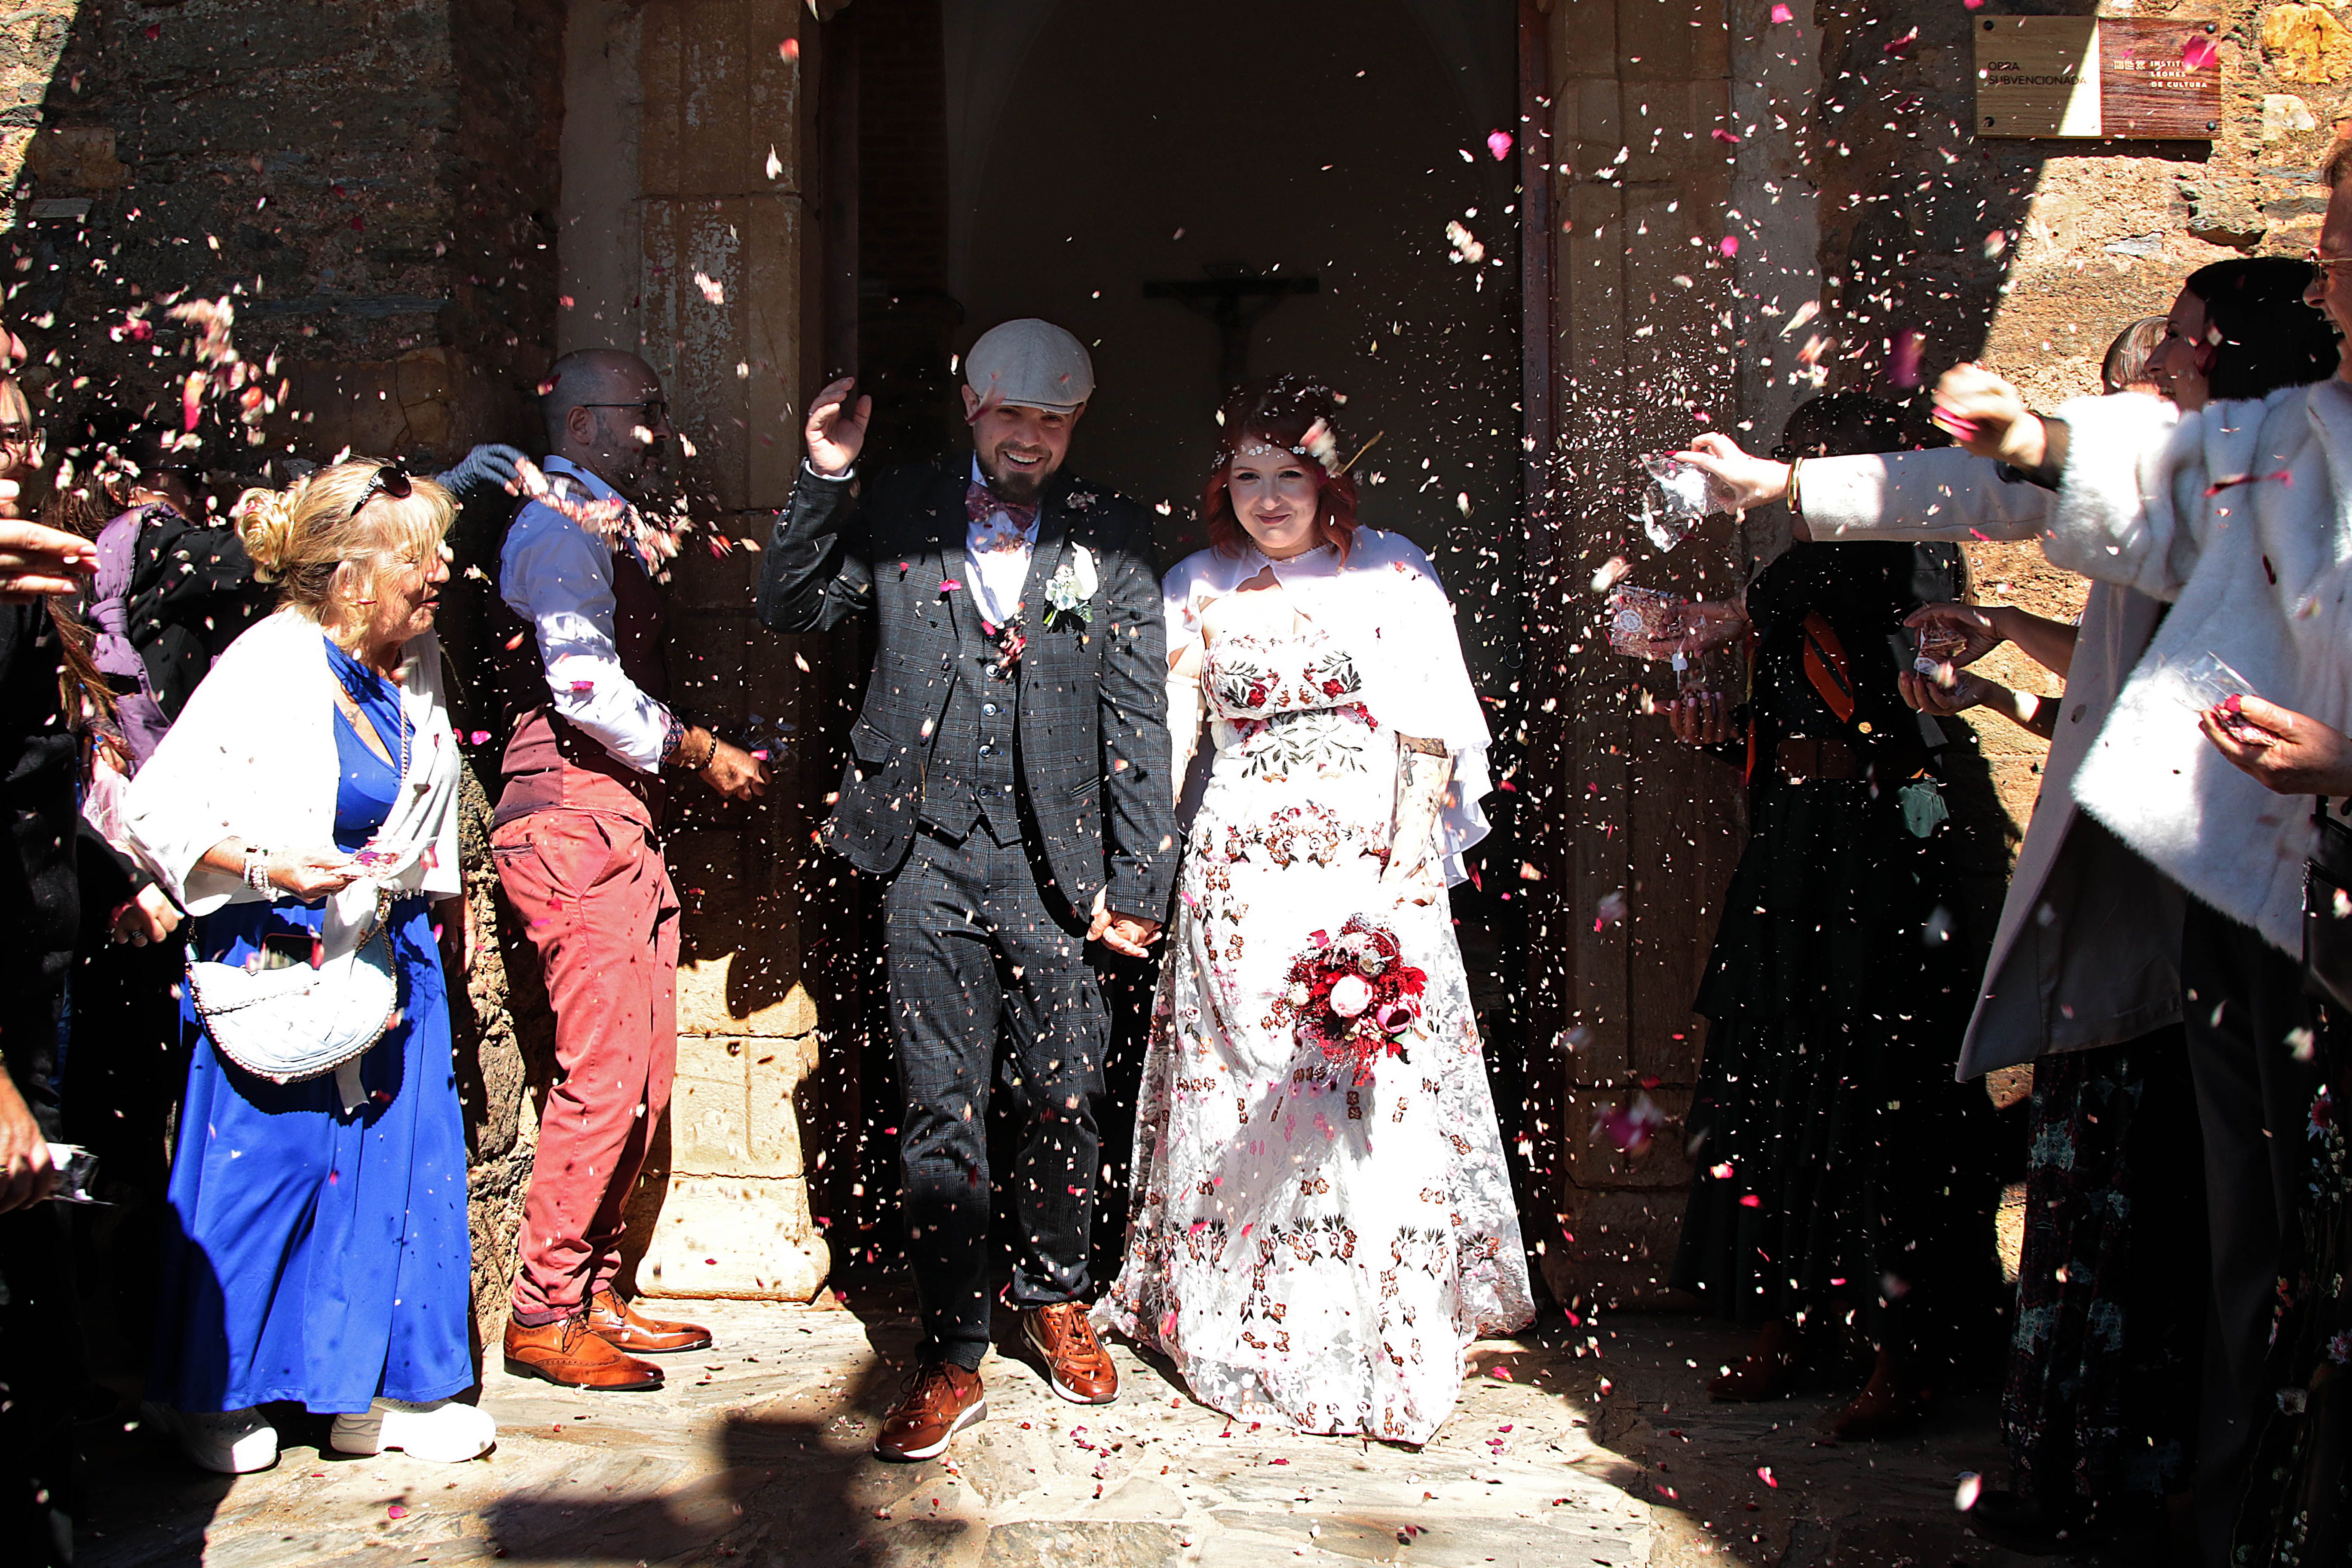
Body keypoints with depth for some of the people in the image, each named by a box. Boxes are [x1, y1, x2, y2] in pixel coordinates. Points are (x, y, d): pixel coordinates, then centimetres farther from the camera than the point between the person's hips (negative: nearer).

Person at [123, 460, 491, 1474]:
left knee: (403, 1155, 6)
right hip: (283, 961, -7)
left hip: (394, 955, 7)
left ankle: (377, 1388, 18)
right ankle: (209, 1395, 22)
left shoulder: (416, 663, 7)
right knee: (264, 1162, 1)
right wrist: (267, 864, -28)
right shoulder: (269, 669, -17)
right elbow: (158, 813, -17)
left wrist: (446, 902, 24)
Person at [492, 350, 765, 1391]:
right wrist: (699, 751, -9)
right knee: (604, 1072, -8)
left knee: (641, 1071, 10)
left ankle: (593, 1292, 20)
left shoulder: (614, 530, 22)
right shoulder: (560, 530, -8)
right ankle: (544, 1315, 3)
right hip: (574, 824, -10)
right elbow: (586, 686, -19)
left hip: (621, 823, 10)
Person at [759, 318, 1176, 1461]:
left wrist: (1137, 876, -2)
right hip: (930, 858, 0)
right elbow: (788, 610, 8)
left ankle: (1055, 1300, 33)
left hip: (1054, 859, 0)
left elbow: (1138, 716, 3)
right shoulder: (899, 516, 8)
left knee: (1065, 1100, 9)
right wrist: (823, 479, -4)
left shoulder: (1110, 537, 5)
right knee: (940, 1114, 3)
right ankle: (950, 1358, 14)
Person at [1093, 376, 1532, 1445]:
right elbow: (1162, 742, 9)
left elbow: (1431, 733, -1)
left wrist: (1407, 873, -9)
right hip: (1241, 871, 2)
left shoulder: (1390, 573, 2)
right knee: (1239, 1100, 4)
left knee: (1378, 1103, -2)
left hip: (1370, 865, -2)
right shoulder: (1195, 589, 9)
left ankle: (1387, 1341, 13)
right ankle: (1248, 1341, 19)